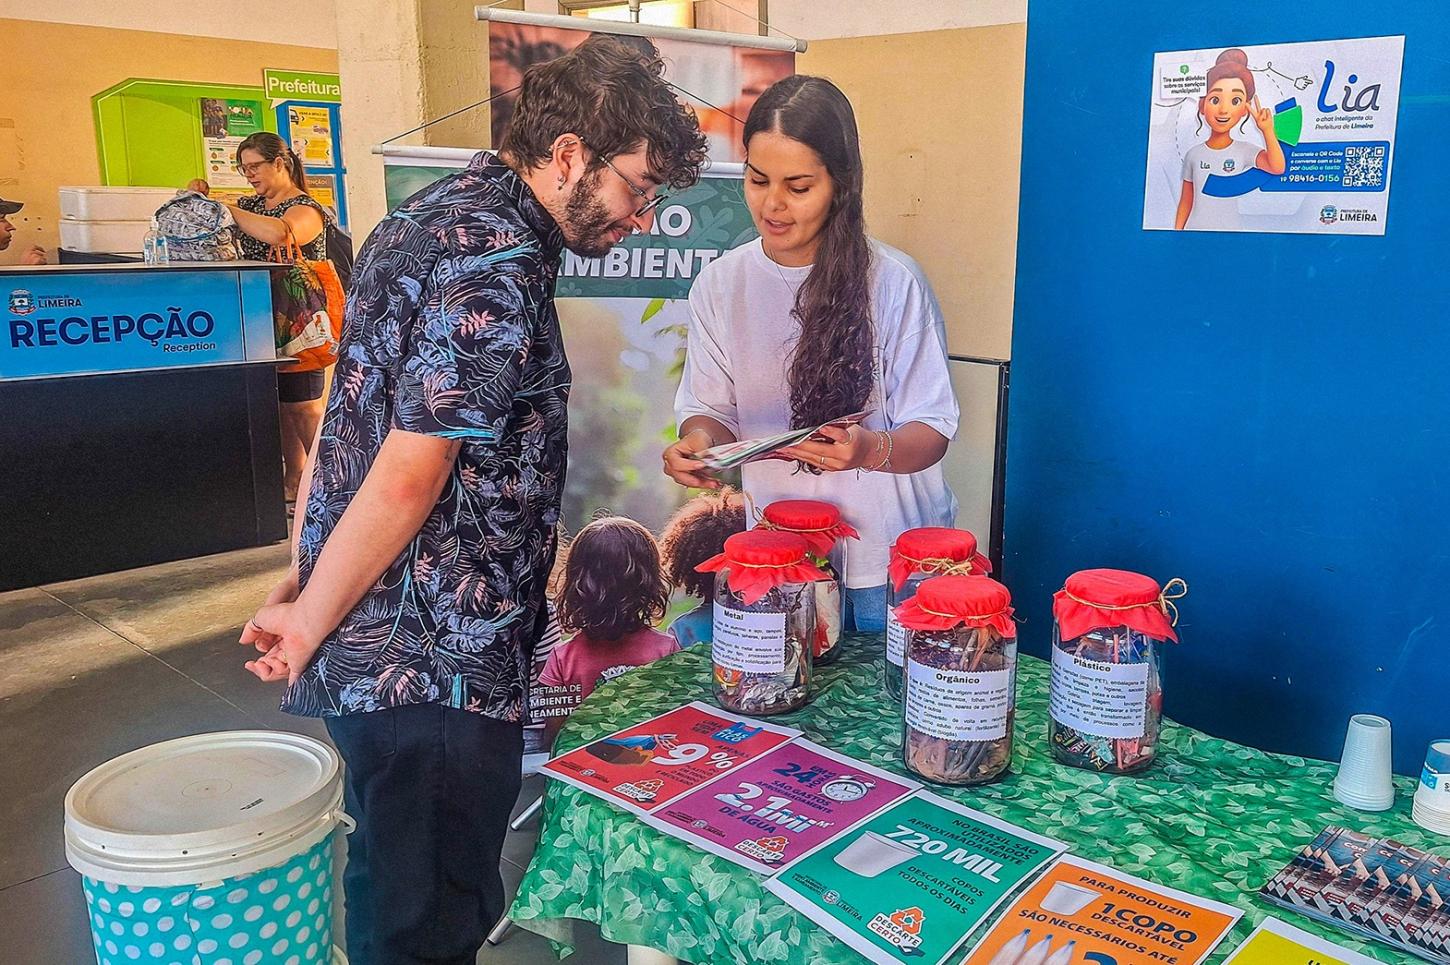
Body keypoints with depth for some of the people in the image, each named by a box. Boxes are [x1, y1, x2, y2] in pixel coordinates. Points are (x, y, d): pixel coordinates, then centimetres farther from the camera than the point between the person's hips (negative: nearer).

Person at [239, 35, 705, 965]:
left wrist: (305, 575, 14)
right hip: (433, 668, -10)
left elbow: (342, 412, 13)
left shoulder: (436, 211, 11)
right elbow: (408, 480, -22)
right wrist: (310, 623, -9)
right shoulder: (499, 268, -20)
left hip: (371, 648, 10)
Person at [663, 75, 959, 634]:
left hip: (893, 561, -2)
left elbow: (931, 432, -11)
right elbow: (709, 409, 1)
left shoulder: (893, 282, -13)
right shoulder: (719, 284, -3)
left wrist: (869, 449, -32)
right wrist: (698, 440, -22)